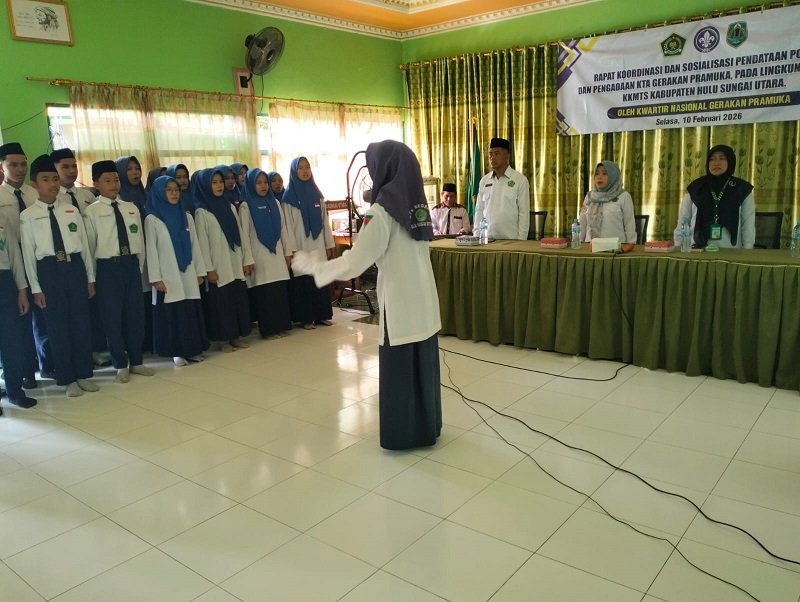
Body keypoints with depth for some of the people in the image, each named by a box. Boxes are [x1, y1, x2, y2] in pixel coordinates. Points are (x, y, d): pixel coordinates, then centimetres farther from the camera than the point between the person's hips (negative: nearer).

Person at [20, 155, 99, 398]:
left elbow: (84, 244, 9)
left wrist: (90, 277, 8)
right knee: (58, 327, 6)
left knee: (81, 323, 8)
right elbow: (28, 253, -1)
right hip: (49, 270, -2)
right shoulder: (28, 216, -1)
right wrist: (35, 288, -4)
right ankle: (67, 379, 18)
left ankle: (84, 374, 22)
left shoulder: (72, 211, 7)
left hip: (75, 266, 2)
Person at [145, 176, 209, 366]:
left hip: (188, 274, 4)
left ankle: (193, 349, 15)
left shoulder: (186, 216, 10)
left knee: (192, 312, 5)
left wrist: (200, 271, 7)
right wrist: (156, 278, -9)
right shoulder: (152, 219, -2)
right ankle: (177, 352, 11)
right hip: (168, 277, -4)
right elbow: (151, 250, -4)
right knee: (172, 313, 1)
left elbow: (195, 245, 10)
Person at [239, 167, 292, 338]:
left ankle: (282, 326, 13)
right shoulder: (246, 206, -2)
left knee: (281, 291, 3)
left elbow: (283, 229, 12)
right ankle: (268, 329, 7)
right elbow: (244, 234, -6)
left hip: (277, 254, 4)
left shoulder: (274, 202, 11)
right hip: (260, 257, -4)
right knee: (265, 293, -2)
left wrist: (287, 252, 9)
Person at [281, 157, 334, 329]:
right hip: (301, 248, -4)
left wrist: (329, 244, 9)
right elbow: (288, 225, -7)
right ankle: (306, 318, 8)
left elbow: (325, 221, 11)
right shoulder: (289, 197, -4)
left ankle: (322, 315, 17)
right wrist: (291, 250, -12)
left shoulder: (317, 194, 10)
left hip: (318, 246, 4)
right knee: (303, 282, 0)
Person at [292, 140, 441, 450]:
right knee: (424, 364, 16)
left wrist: (311, 264, -6)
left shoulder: (382, 210, -17)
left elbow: (354, 264, -18)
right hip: (424, 302, 7)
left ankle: (401, 434, 19)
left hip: (399, 305, -7)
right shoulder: (417, 204, 6)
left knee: (398, 369, 6)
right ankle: (427, 427, 29)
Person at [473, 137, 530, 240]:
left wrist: (521, 240, -9)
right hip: (486, 238, 3)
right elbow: (479, 211, 12)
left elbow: (524, 213, -4)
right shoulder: (484, 181, 10)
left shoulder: (520, 180, -1)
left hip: (511, 239, -3)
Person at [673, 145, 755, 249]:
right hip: (698, 250, 0)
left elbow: (748, 223, 4)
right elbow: (682, 221, 7)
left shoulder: (742, 189, 5)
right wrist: (678, 248, 0)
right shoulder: (695, 188, 5)